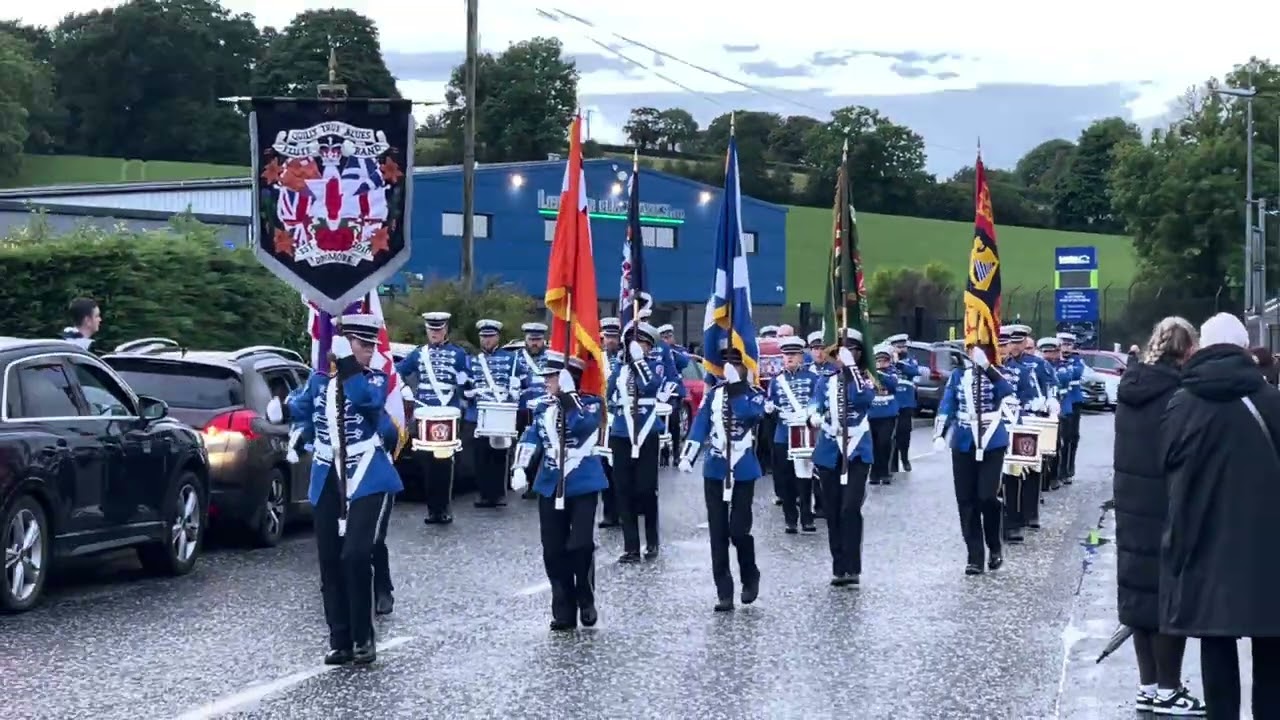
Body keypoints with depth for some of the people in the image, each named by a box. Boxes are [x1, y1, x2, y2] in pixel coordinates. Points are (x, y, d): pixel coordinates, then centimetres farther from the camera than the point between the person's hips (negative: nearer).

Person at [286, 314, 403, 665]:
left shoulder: (376, 379, -1)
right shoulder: (319, 379, 8)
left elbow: (367, 399, -25)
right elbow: (300, 409, 28)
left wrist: (346, 362, -26)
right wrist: (305, 433, 12)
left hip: (368, 481, -4)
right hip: (328, 483, 4)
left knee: (356, 556, -16)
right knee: (330, 562, 4)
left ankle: (363, 637, -1)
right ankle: (340, 639, 14)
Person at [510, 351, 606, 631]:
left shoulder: (589, 403, -5)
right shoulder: (543, 409, 11)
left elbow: (583, 425, -25)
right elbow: (529, 439, 8)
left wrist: (569, 394, -24)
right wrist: (518, 469, -6)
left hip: (582, 485, -5)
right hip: (550, 487, 5)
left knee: (581, 545, -14)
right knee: (554, 552, 4)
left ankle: (586, 602, 7)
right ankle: (564, 612, 11)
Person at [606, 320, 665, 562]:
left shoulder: (655, 367, 1)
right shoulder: (619, 369, 11)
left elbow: (650, 386, -19)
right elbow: (609, 399, 17)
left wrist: (639, 360, -15)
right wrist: (607, 426, 14)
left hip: (647, 436, -3)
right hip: (621, 436, 3)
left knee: (647, 490, -3)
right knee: (624, 492, 2)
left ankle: (652, 542, 12)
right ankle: (631, 547, 6)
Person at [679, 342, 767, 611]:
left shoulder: (755, 394, -1)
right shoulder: (713, 394, 7)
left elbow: (749, 413, -23)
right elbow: (699, 426, 2)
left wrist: (736, 385, -22)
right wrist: (687, 457, -10)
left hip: (743, 471, -3)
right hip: (714, 470, 3)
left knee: (738, 531, -8)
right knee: (718, 534, 1)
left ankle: (750, 577, 19)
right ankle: (724, 593, 6)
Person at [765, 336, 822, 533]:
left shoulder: (813, 378, 1)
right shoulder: (776, 380, 11)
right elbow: (770, 404, 13)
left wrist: (809, 415, -18)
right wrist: (769, 406, -9)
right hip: (782, 436, 3)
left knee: (804, 476, -3)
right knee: (784, 479, 4)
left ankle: (807, 517, 7)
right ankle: (790, 519, 13)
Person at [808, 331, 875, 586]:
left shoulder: (865, 377, 1)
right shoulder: (827, 380, 10)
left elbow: (864, 397, -21)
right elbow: (815, 403, -4)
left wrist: (851, 366, -22)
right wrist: (814, 415, -27)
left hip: (857, 452, -4)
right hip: (829, 453, 4)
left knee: (850, 509, -15)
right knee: (833, 513, 7)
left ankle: (852, 568, -13)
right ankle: (839, 568, 16)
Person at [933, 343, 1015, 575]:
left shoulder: (996, 373, -1)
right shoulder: (958, 375, 6)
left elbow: (1007, 391, -23)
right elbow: (947, 406, 1)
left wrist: (986, 367, -31)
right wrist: (939, 434, -13)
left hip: (992, 444, -3)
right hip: (963, 445, 3)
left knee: (987, 497, -12)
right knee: (966, 501, 1)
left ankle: (995, 546, 13)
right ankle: (975, 556, 9)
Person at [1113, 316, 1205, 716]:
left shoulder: (1130, 387, 7)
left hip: (1131, 505, 7)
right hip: (1169, 509, -7)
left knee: (1142, 590, 12)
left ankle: (1148, 686, 18)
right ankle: (1167, 690, 6)